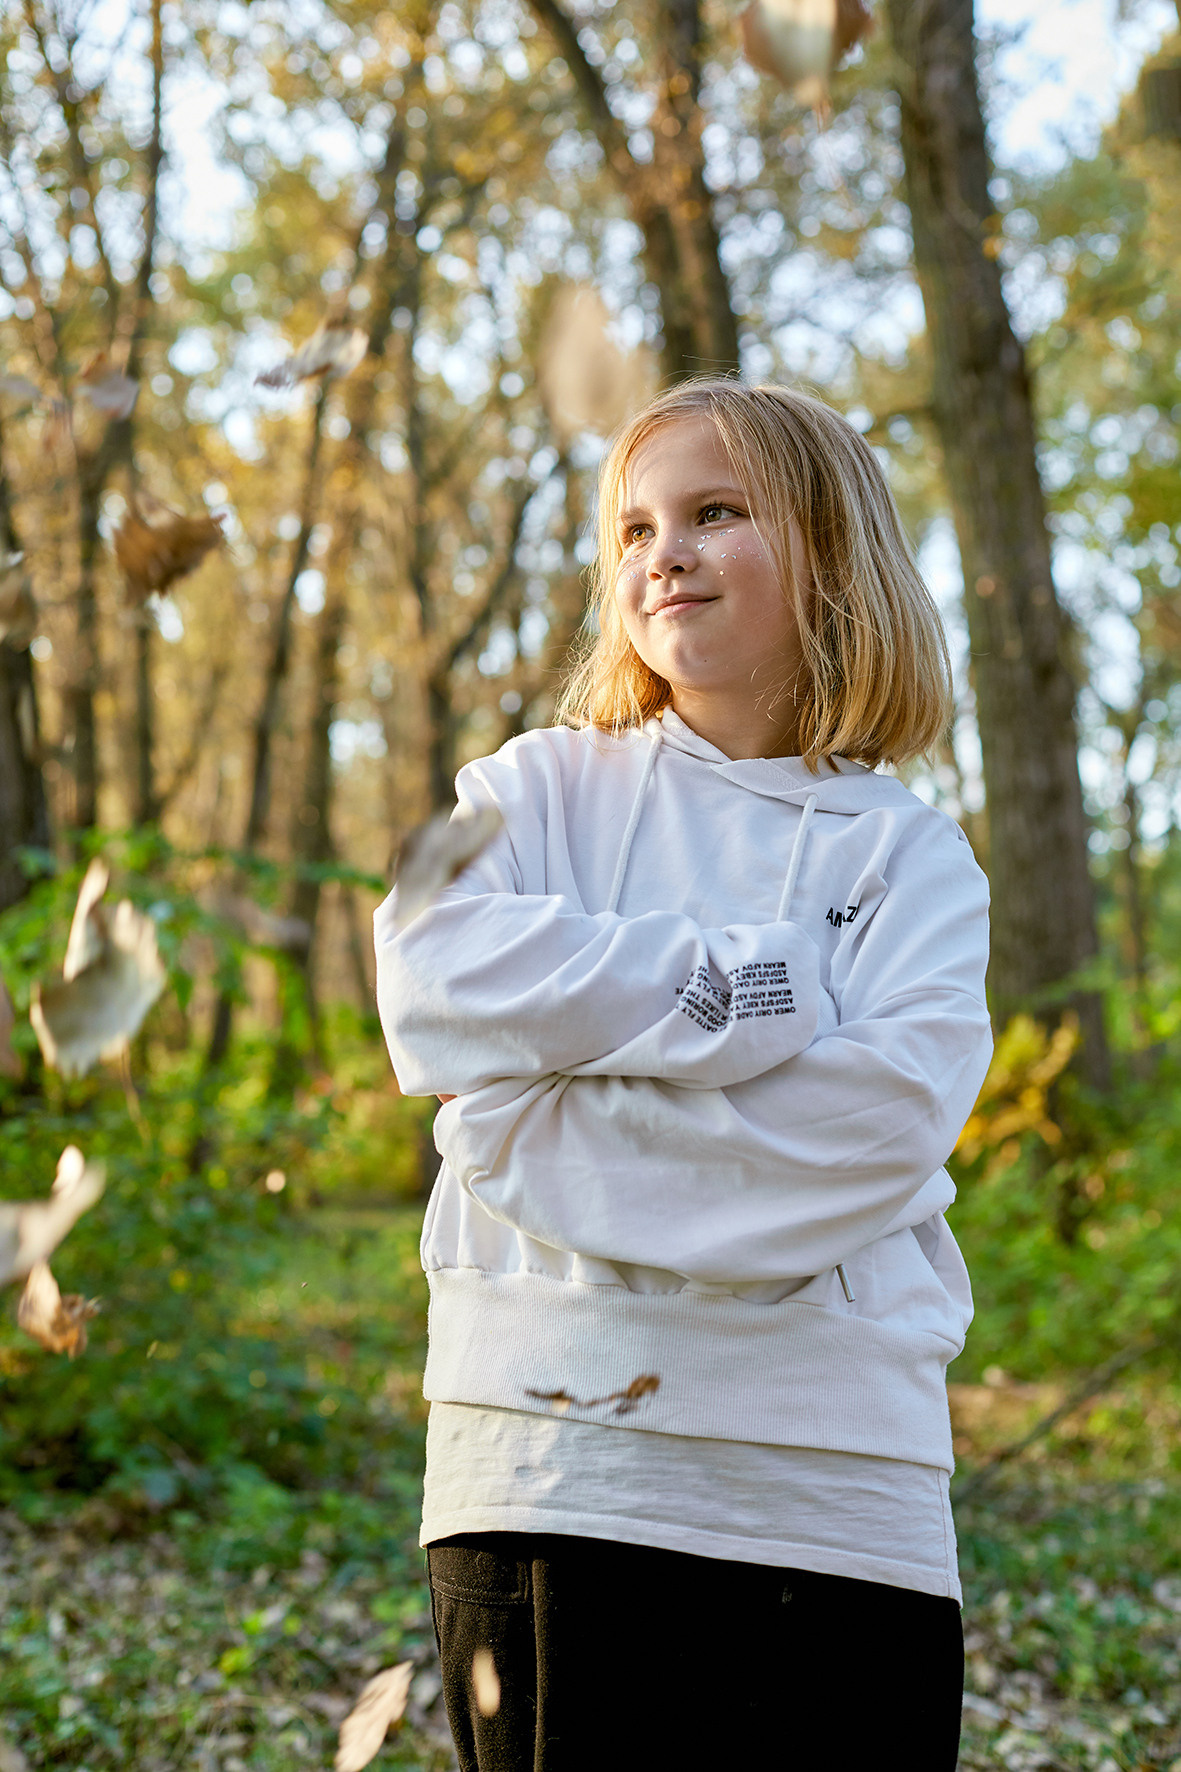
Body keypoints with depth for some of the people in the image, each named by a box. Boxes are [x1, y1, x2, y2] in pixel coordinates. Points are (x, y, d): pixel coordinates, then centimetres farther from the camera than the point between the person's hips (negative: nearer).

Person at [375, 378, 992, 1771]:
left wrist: (560, 1132, -12)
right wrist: (756, 990, -11)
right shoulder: (541, 787, 10)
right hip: (554, 1446, 0)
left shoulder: (909, 854, 8)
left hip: (838, 1485, 0)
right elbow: (436, 986, -9)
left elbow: (895, 1108, -9)